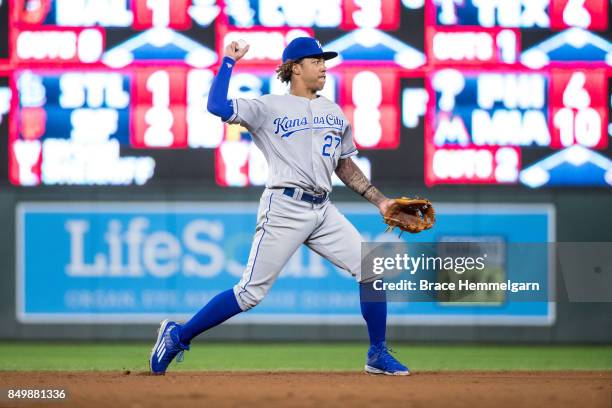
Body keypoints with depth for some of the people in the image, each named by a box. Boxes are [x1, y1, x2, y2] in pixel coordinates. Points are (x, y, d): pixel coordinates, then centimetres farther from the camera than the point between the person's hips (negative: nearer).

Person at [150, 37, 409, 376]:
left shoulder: (334, 113, 17)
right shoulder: (269, 108, -1)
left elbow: (345, 166, 24)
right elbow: (218, 106, -15)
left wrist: (379, 200, 17)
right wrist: (229, 61, -8)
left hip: (323, 210, 6)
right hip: (285, 208, -6)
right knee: (251, 291, -8)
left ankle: (377, 355, 11)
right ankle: (178, 336, 5)